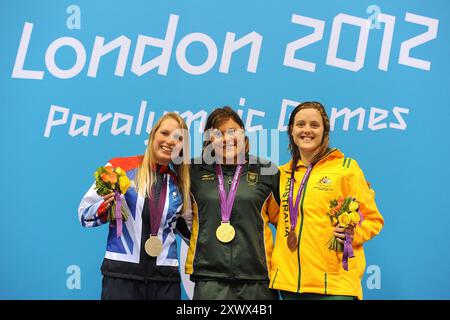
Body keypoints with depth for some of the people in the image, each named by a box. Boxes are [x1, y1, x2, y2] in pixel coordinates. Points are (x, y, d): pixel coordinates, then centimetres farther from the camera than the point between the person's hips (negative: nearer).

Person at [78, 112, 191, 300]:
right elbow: (84, 213, 1)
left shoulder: (181, 183, 8)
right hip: (121, 274, -3)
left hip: (165, 279, 3)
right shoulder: (119, 167, -2)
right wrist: (107, 206, -15)